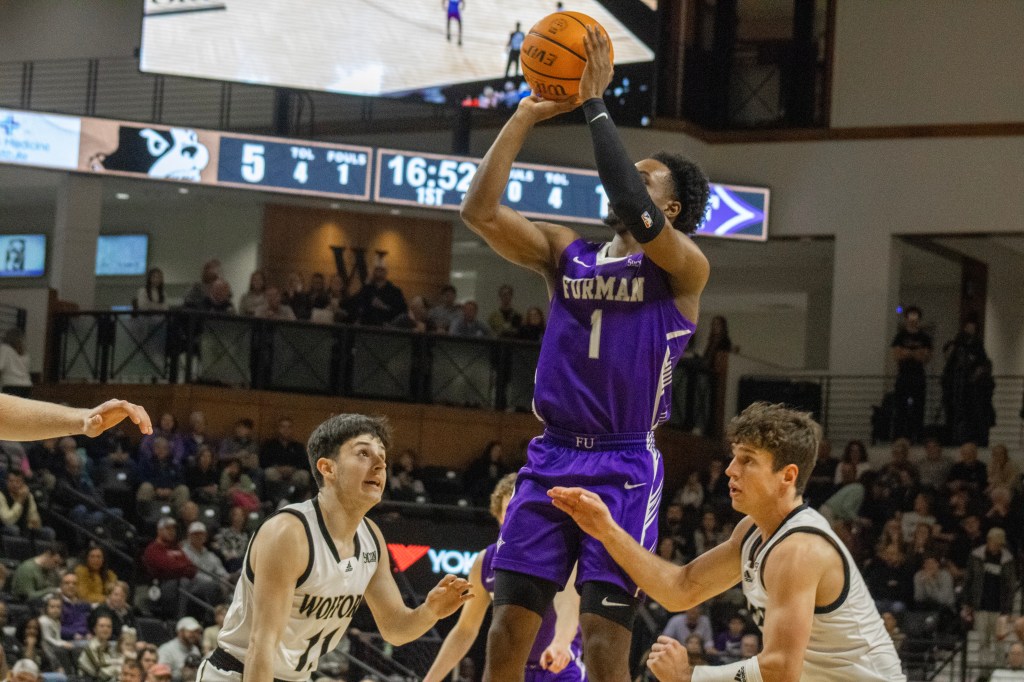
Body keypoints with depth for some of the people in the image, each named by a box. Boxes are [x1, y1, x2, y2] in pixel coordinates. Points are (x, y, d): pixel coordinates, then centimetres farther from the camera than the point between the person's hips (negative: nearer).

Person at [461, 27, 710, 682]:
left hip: (625, 468, -5)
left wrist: (595, 103, -15)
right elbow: (481, 210, 3)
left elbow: (631, 209, -22)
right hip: (550, 461, 5)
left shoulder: (684, 268, -3)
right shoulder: (565, 252, 14)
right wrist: (525, 117, -2)